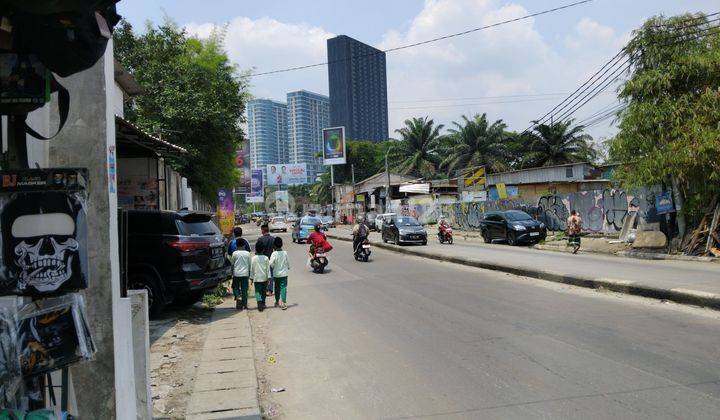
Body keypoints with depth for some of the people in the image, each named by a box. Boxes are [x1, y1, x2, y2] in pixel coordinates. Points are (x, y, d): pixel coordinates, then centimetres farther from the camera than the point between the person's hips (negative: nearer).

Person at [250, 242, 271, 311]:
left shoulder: (253, 258, -6)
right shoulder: (266, 258, -3)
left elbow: (252, 269, -1)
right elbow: (268, 269, -2)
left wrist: (251, 277, 7)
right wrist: (268, 277, 3)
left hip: (256, 278, -2)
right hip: (264, 278, 2)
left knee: (257, 291, -2)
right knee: (263, 291, 15)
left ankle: (259, 302, -23)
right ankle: (263, 304, 23)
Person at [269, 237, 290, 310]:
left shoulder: (274, 254, -14)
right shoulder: (285, 253, -7)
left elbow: (271, 264, -18)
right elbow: (288, 263, 3)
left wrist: (272, 268, 3)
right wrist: (288, 268, 23)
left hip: (276, 274, 0)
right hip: (284, 273, 0)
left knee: (277, 288, 15)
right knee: (283, 287, -1)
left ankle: (277, 301, 28)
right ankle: (283, 302, -11)